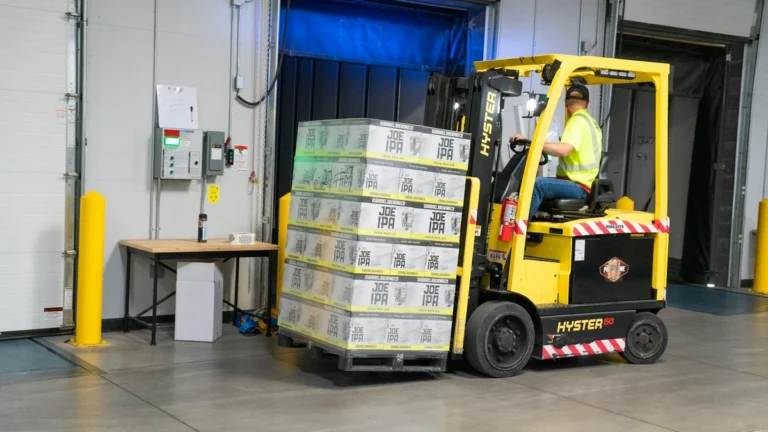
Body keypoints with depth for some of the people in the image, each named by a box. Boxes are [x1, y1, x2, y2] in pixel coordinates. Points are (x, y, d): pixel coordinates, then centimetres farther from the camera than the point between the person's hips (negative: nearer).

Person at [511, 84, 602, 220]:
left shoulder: (578, 120, -11)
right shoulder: (592, 122, 20)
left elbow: (564, 150, -27)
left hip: (577, 186, -11)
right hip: (582, 183, 11)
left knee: (537, 185, -31)